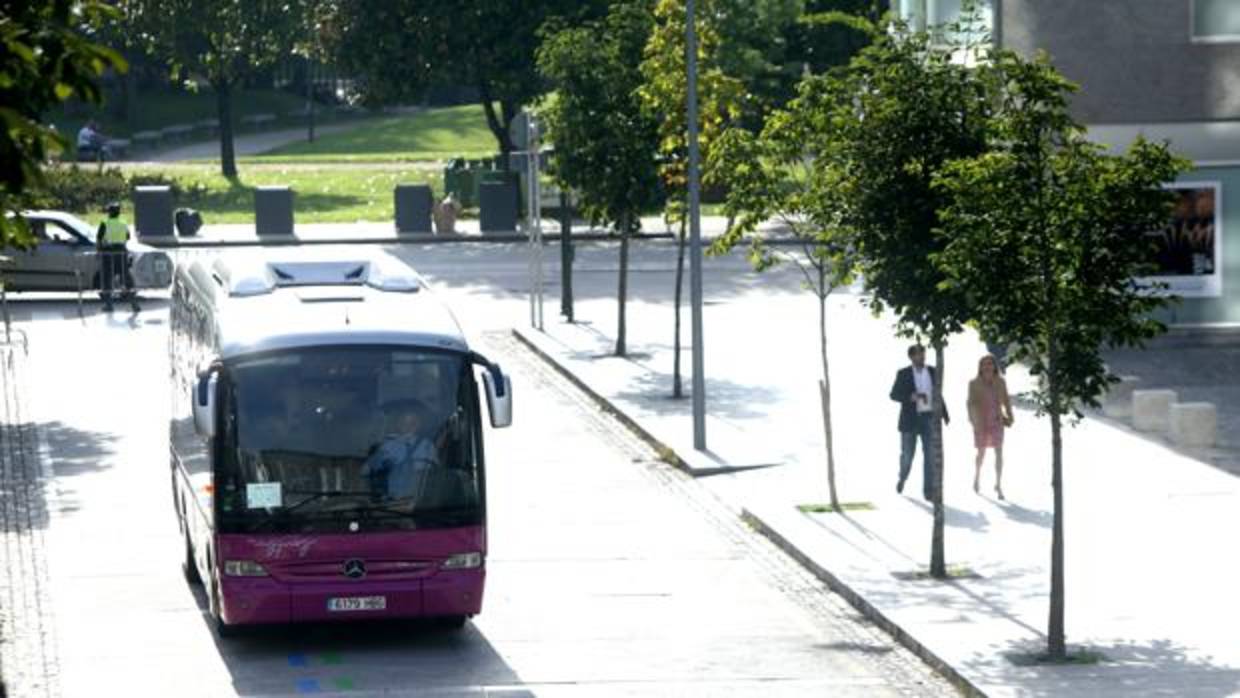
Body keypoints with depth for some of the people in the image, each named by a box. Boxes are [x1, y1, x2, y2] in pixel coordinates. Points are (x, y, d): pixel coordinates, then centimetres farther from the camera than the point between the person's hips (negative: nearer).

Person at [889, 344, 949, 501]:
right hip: (910, 419, -2)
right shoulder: (903, 374, -3)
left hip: (929, 418, 2)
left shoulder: (932, 372, 6)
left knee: (930, 455, -7)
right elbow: (894, 395, -5)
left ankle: (929, 491, -5)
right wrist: (911, 397, -22)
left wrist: (945, 415, 15)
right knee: (907, 454, 5)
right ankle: (902, 478, 37)